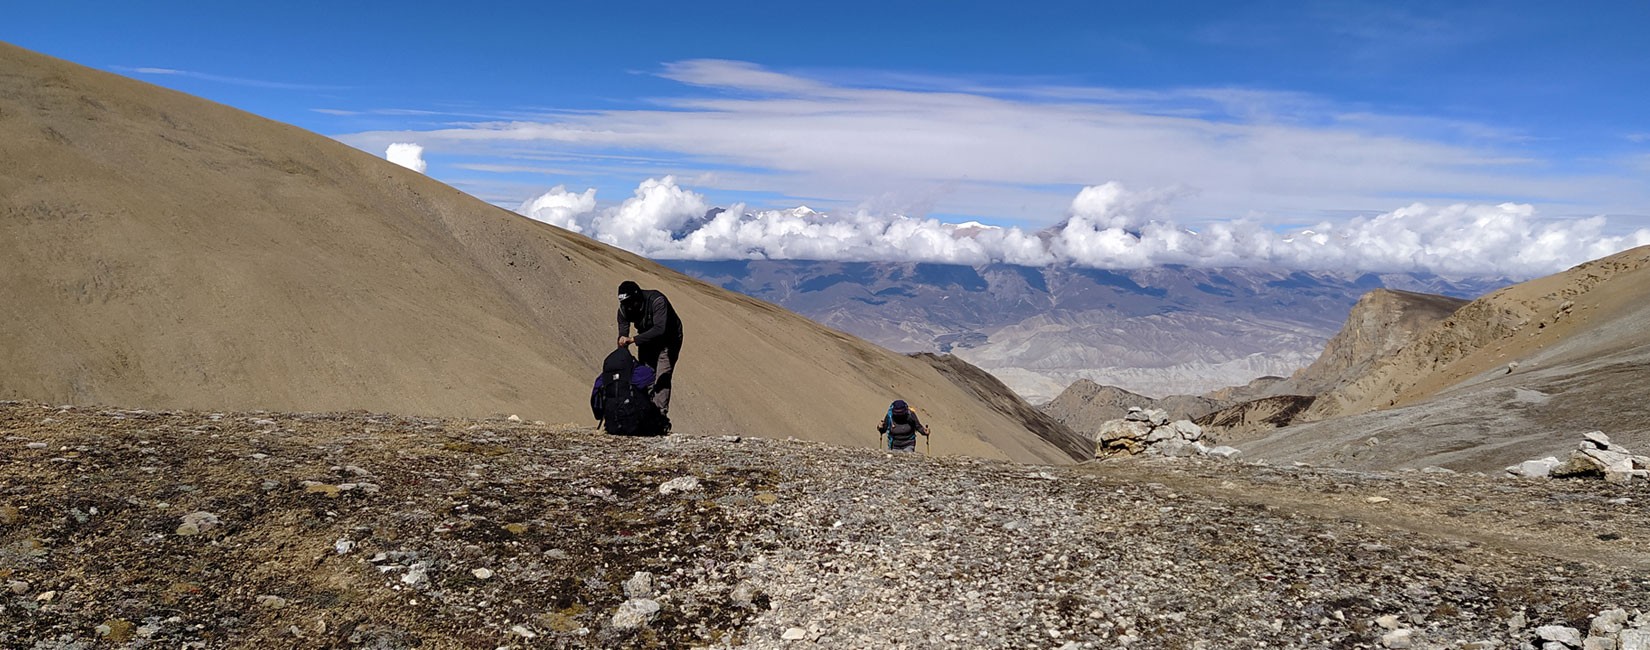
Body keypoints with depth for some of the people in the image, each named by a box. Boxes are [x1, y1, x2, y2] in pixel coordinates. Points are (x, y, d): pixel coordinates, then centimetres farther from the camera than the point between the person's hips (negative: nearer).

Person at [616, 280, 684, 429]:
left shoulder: (657, 301, -34)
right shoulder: (624, 308, -17)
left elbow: (660, 329, -44)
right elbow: (622, 336, -14)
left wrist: (633, 339, -50)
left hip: (668, 340, -6)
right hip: (646, 341, 6)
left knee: (662, 377, -17)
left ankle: (661, 416, -21)